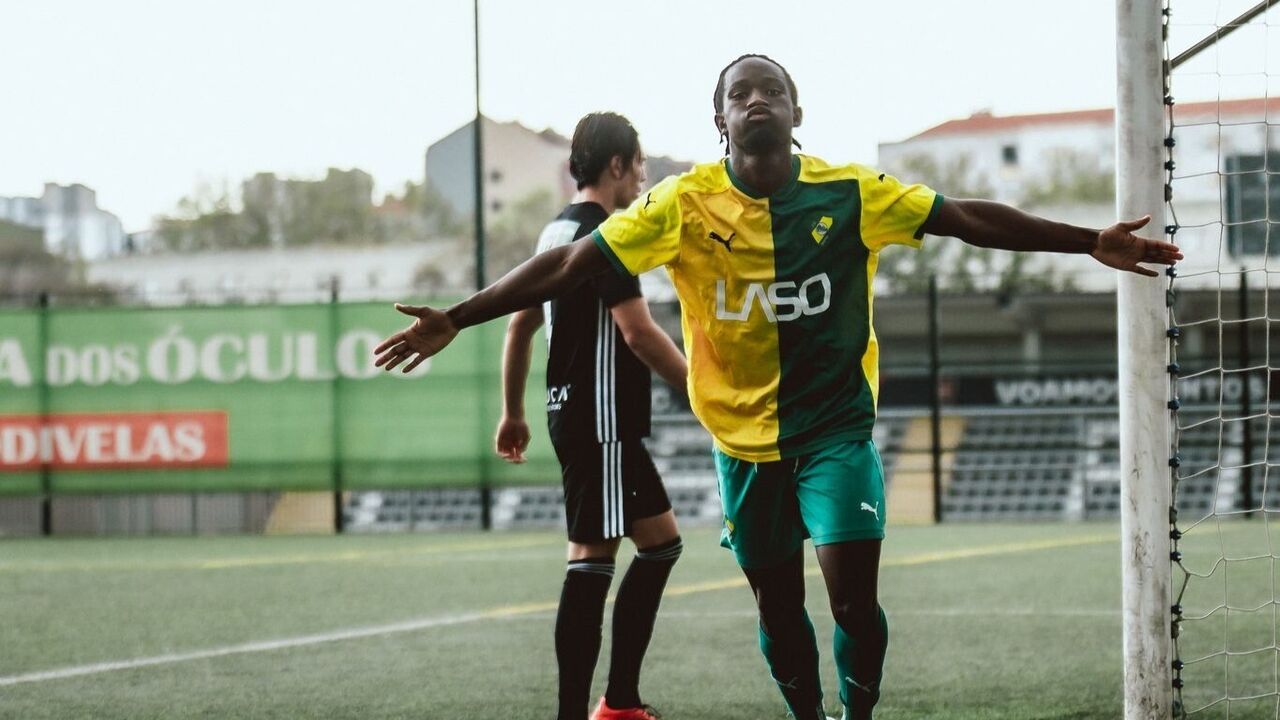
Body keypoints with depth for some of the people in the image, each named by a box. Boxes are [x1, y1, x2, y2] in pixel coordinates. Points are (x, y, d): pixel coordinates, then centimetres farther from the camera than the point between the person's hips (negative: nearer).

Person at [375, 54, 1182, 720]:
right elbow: (568, 264, -12)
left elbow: (970, 218, -7)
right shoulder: (685, 203, -10)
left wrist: (1090, 243, -11)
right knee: (778, 605, 9)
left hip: (837, 428, -1)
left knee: (853, 595, -14)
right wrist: (454, 320, -17)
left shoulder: (849, 194, -9)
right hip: (744, 441, 1)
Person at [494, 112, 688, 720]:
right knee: (592, 558, -9)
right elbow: (638, 331, -20)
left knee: (661, 540, 13)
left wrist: (512, 412, 26)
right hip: (602, 418, -10)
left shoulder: (556, 231, 16)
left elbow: (520, 324, 21)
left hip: (572, 413, 10)